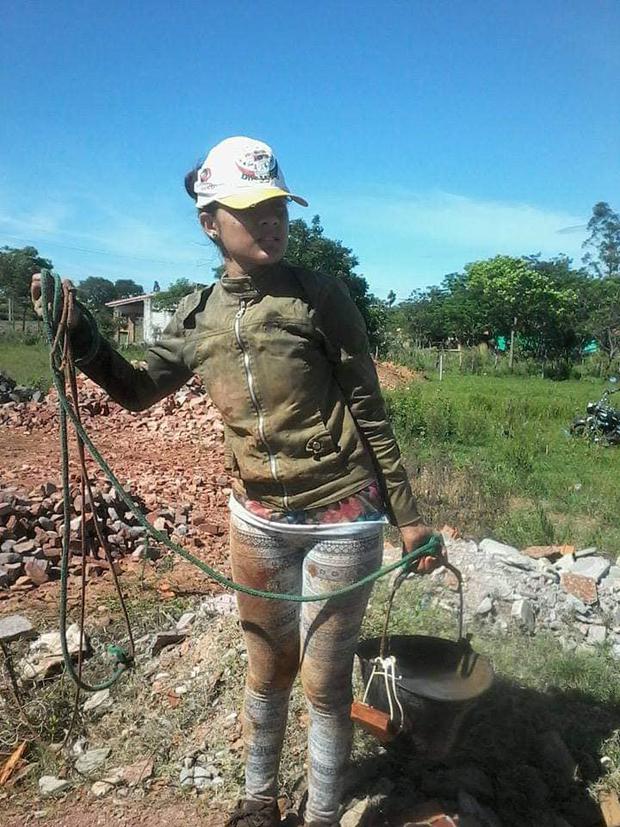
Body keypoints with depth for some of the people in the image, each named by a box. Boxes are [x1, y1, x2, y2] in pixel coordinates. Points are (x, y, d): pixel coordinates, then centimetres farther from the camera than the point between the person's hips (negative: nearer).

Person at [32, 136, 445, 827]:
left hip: (341, 519, -3)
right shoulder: (198, 317, 1)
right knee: (266, 672, 20)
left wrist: (407, 517, -5)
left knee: (325, 685, 10)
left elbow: (368, 414, -7)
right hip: (257, 519, 4)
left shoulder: (320, 296, -10)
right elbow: (137, 390, 13)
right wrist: (78, 332, -2)